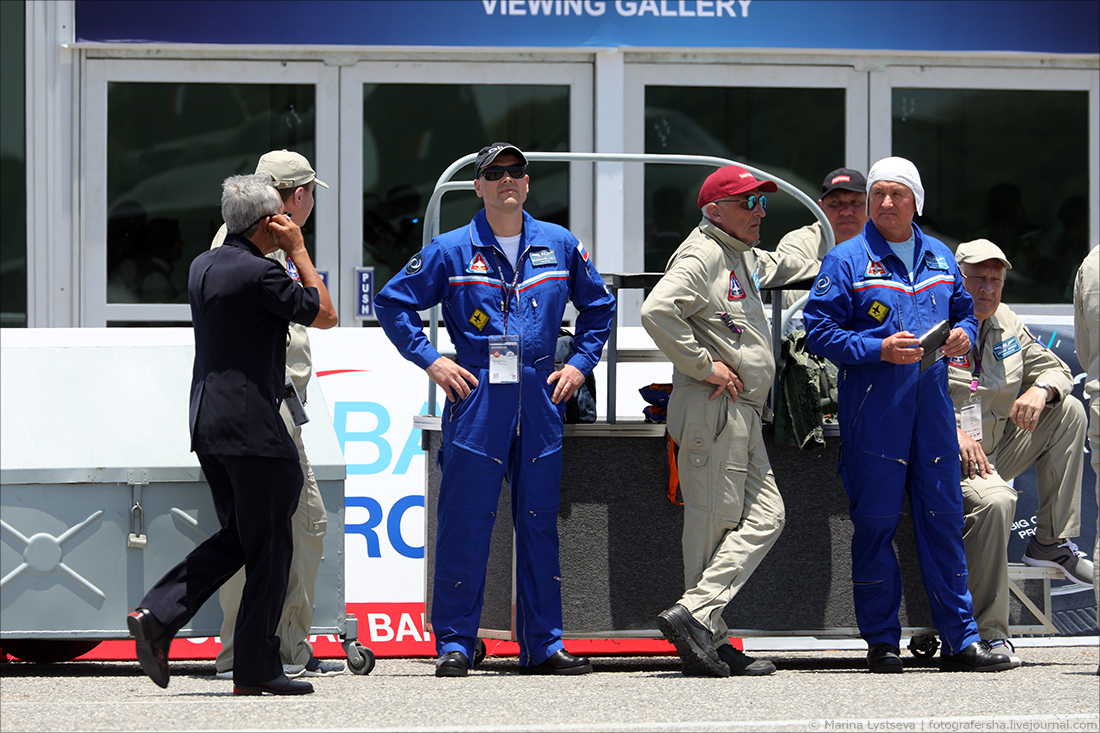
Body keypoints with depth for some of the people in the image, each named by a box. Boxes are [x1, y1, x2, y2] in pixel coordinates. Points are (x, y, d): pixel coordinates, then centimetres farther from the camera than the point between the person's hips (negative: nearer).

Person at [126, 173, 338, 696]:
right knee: (269, 547, 0)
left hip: (206, 419, 9)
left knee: (237, 536, 17)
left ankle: (157, 615, 2)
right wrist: (298, 251, 1)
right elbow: (325, 315, -5)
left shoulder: (202, 267, 12)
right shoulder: (259, 273, -15)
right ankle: (256, 671, 3)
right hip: (250, 423, -9)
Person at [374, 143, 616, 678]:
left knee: (539, 523, 6)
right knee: (465, 524, -5)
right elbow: (392, 302, 8)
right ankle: (454, 644, 1)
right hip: (475, 398, -3)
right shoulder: (452, 251, 2)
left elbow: (597, 306, 23)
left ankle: (543, 645, 11)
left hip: (540, 400, 3)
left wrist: (580, 363, 11)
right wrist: (430, 360, 0)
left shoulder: (560, 247, 10)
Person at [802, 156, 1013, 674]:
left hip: (932, 402, 4)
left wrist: (963, 335, 1)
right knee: (875, 522, -1)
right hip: (873, 408, -4)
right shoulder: (846, 261, -1)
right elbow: (819, 332, -6)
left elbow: (964, 310, 24)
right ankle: (881, 642, 6)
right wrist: (878, 349, -17)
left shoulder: (939, 258, 14)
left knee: (943, 518, 4)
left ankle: (959, 640, 8)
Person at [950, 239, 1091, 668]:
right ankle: (987, 633, -30)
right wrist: (953, 431, -29)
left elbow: (1055, 369, 19)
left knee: (1069, 411, -5)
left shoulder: (1006, 324, 14)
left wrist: (1041, 389, -8)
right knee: (994, 500, -37)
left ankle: (1051, 542, -6)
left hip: (997, 451, 7)